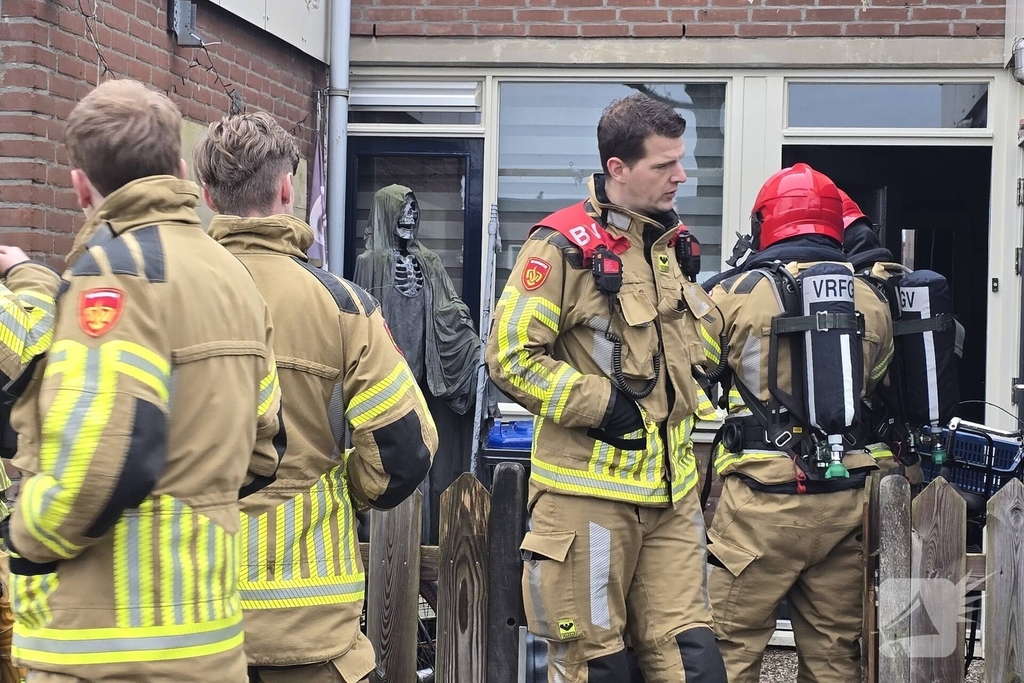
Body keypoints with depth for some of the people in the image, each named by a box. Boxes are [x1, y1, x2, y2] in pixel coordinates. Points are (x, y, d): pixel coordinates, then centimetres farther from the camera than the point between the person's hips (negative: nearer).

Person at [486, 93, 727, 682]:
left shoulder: (673, 244, 12)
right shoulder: (564, 246, -12)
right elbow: (511, 356, -14)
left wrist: (690, 404, 15)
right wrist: (598, 404, -18)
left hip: (671, 490, 6)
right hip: (589, 489, -6)